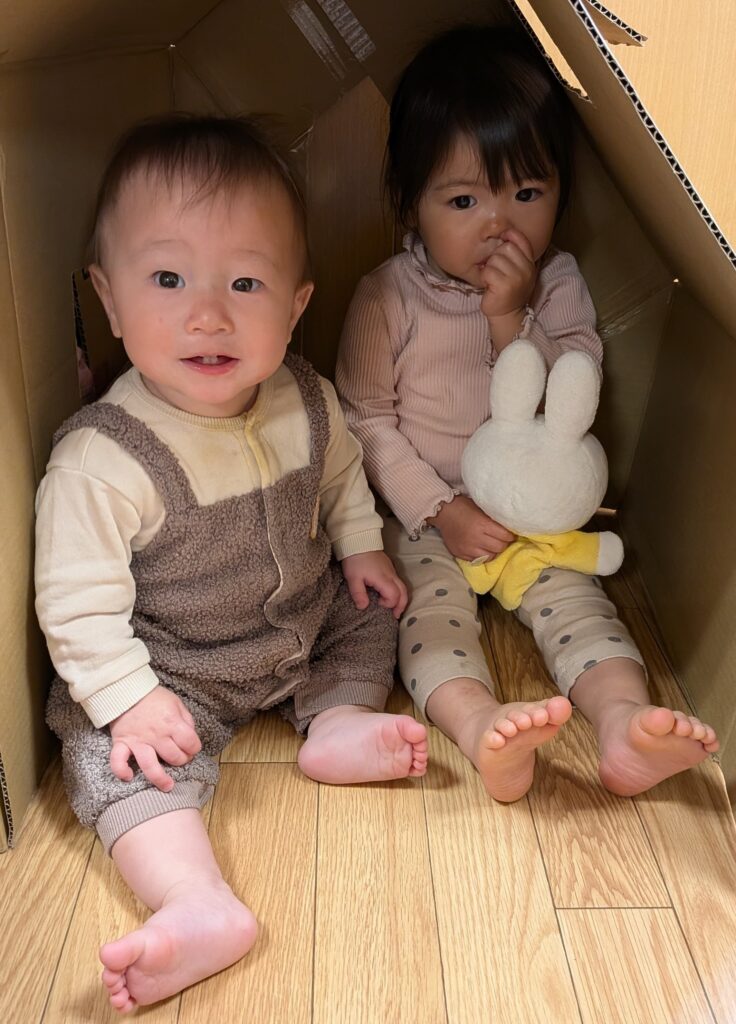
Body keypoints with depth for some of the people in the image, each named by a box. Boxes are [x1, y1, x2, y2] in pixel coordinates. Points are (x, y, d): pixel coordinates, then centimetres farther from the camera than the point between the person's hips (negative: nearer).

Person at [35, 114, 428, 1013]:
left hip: (309, 626, 5)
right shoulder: (101, 457, -30)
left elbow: (341, 476, 11)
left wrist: (361, 549, 5)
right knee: (113, 754, -22)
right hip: (175, 668, -5)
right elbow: (78, 600, -23)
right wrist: (129, 700, -25)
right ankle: (200, 905, -29)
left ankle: (339, 721, 1)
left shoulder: (305, 402, -12)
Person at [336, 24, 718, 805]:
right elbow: (365, 419, -7)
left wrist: (512, 319, -20)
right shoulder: (389, 296, -7)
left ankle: (625, 722, -34)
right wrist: (441, 509, -16)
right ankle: (482, 728, -46)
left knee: (573, 596, -18)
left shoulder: (559, 286, 0)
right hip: (423, 514, -2)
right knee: (432, 602, -26)